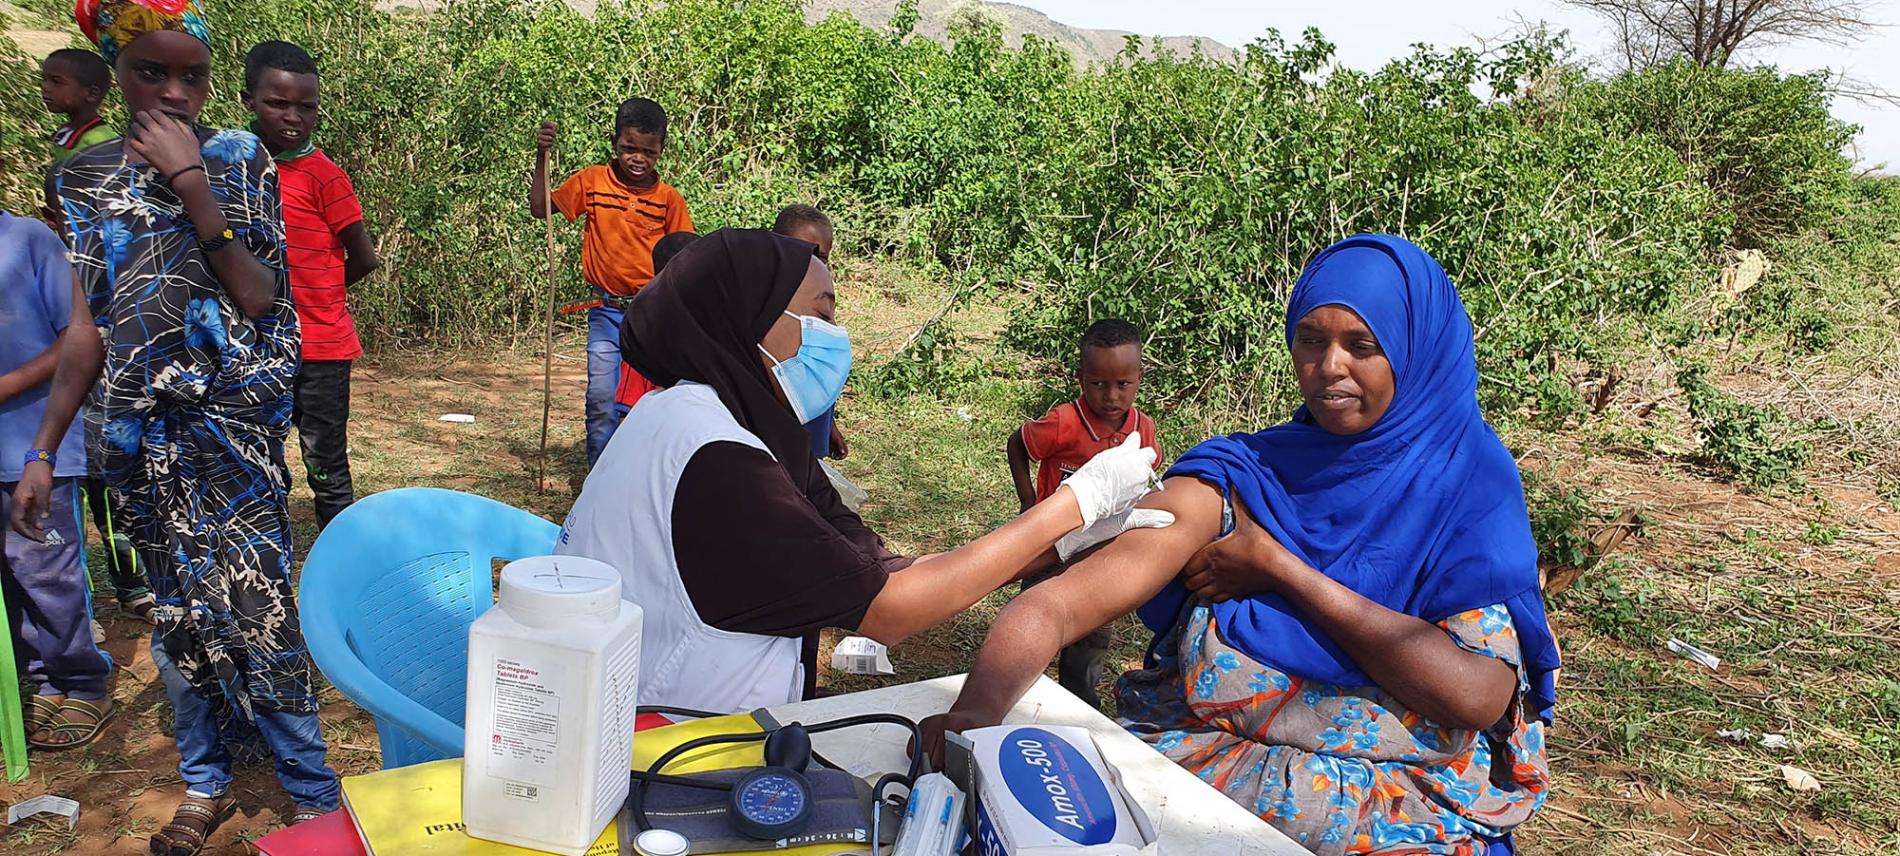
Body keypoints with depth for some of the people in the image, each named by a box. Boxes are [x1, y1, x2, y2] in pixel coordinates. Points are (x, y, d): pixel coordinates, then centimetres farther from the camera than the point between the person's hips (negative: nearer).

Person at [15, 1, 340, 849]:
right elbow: (88, 326, 10)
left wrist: (193, 185, -18)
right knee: (178, 607, 12)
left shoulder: (239, 160, -2)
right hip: (141, 425, 4)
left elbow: (260, 299, -11)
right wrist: (42, 452, 9)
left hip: (232, 420, -4)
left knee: (254, 606, -6)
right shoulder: (85, 178, 8)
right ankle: (205, 783, 29)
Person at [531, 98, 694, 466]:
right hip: (607, 313, 0)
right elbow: (540, 207, 7)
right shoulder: (592, 181, 1)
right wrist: (542, 157, -4)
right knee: (602, 401, -2)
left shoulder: (669, 199, -1)